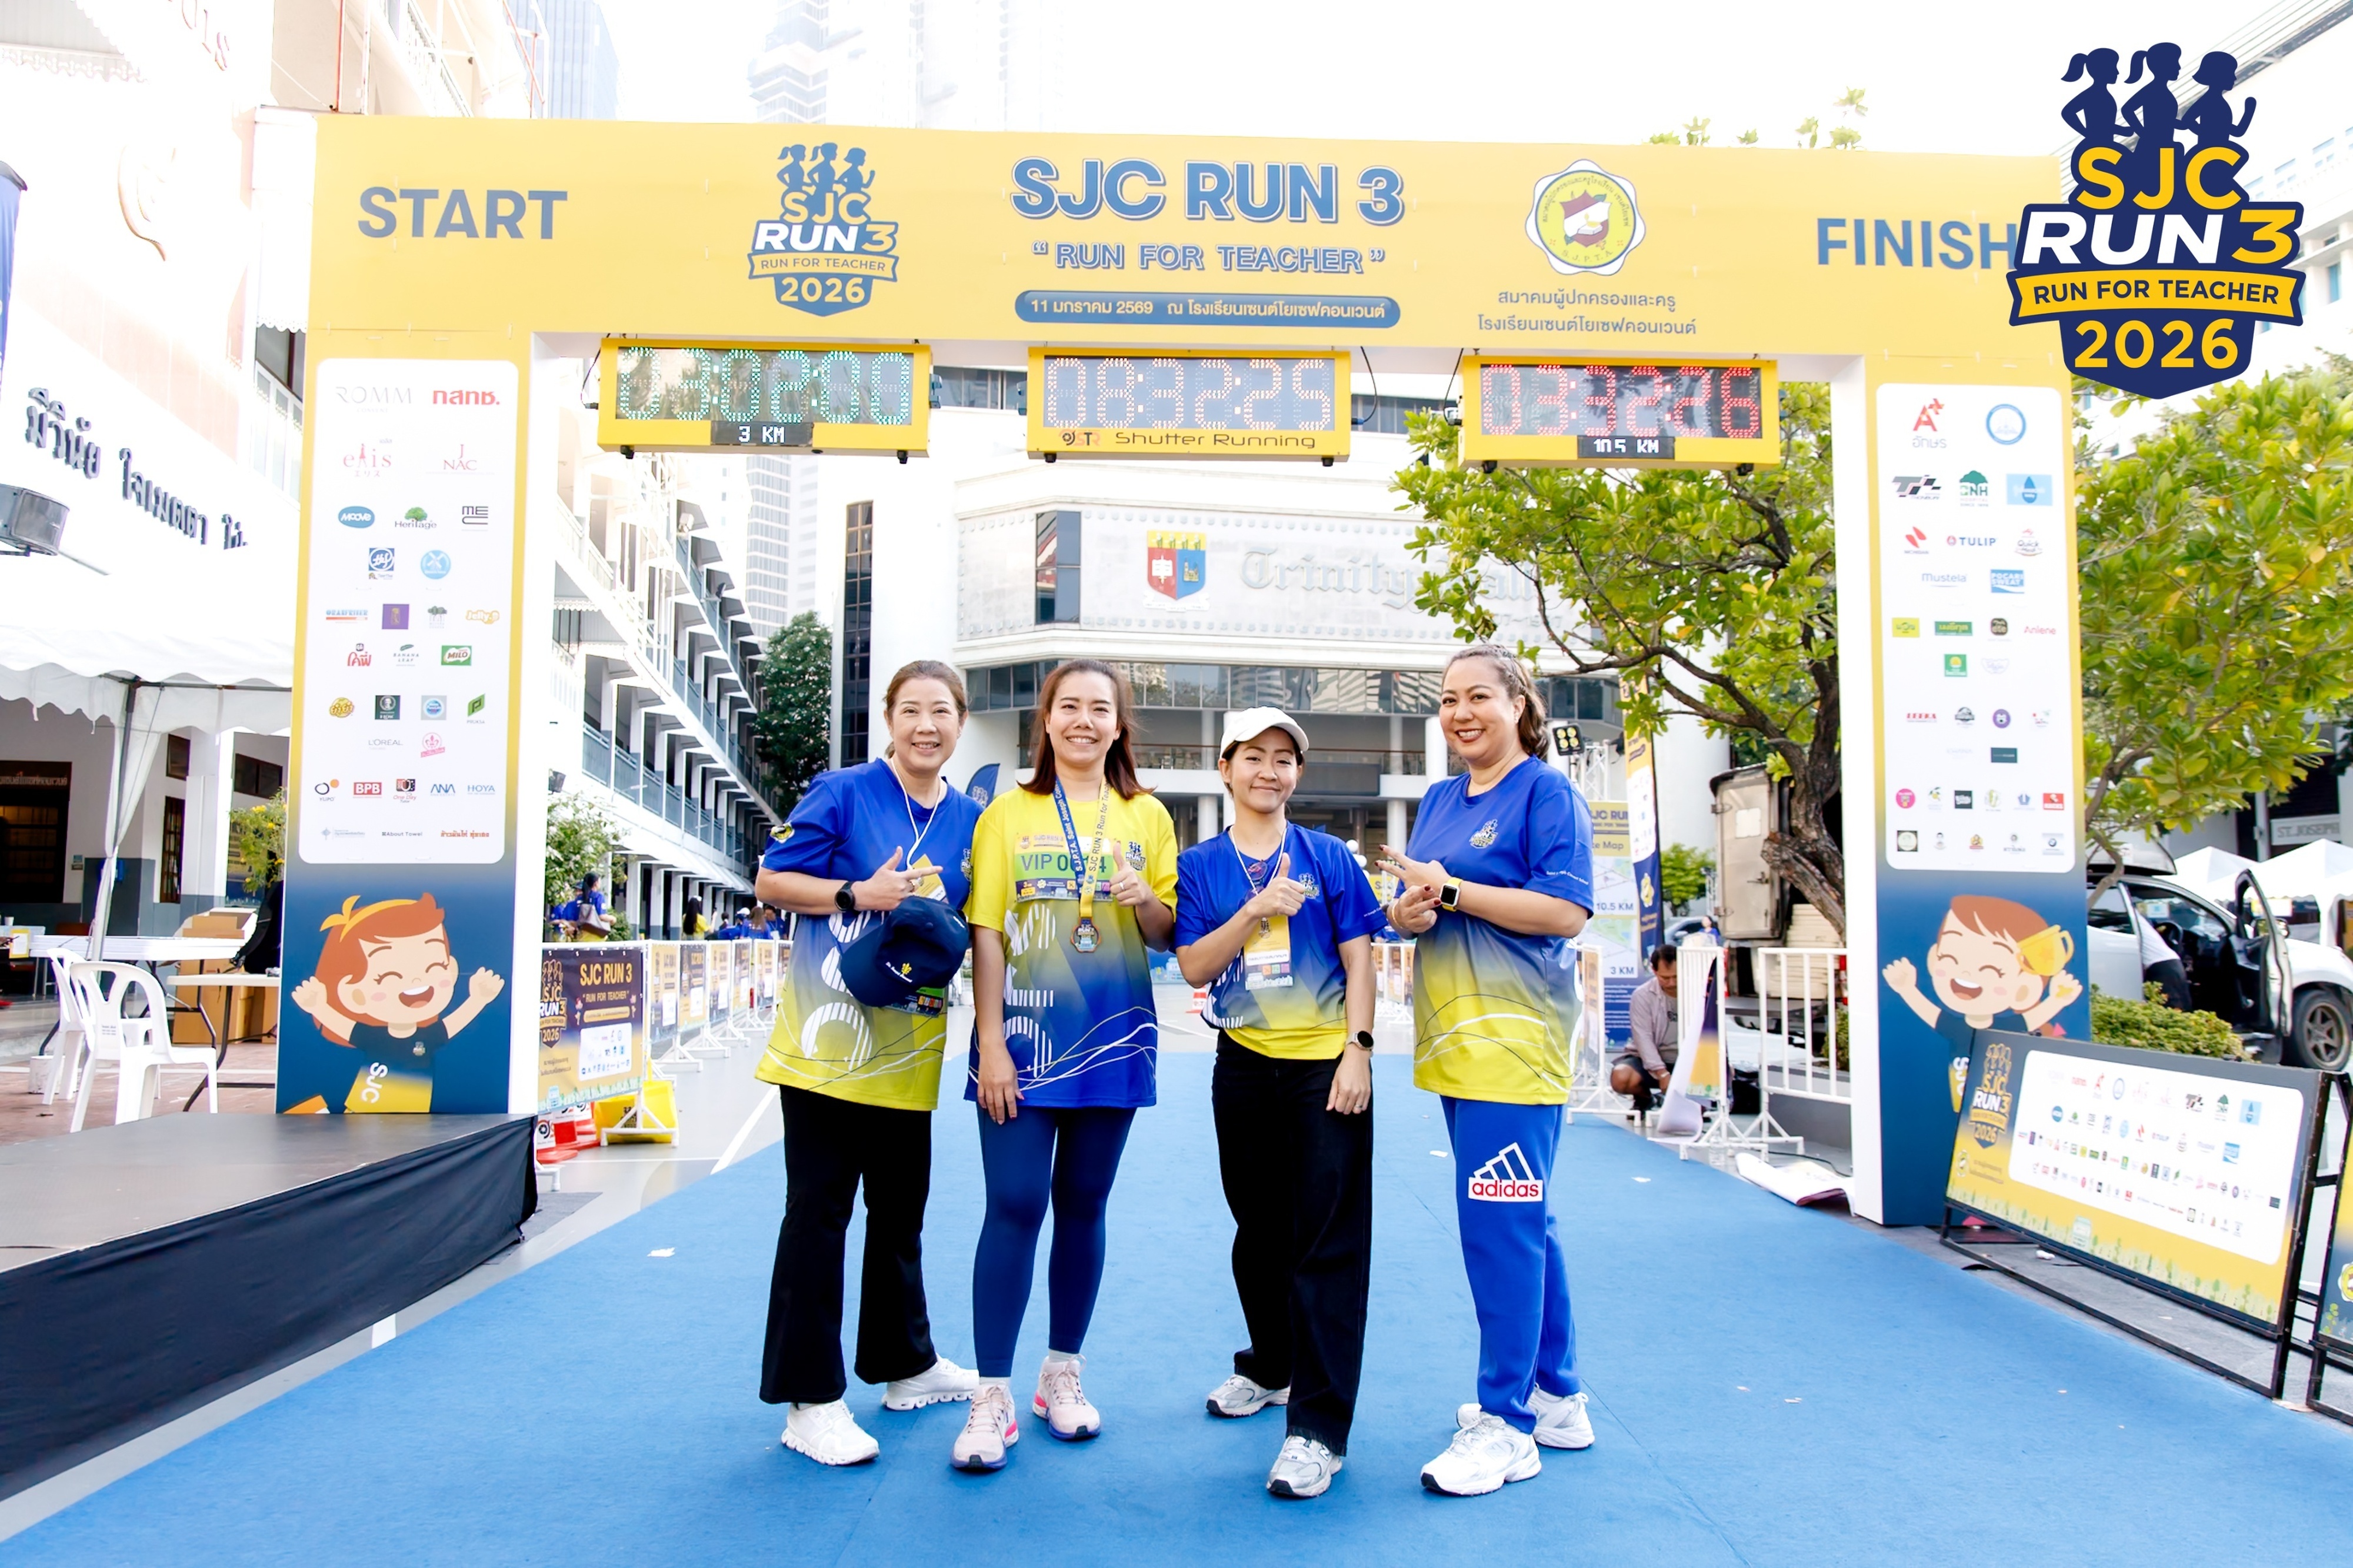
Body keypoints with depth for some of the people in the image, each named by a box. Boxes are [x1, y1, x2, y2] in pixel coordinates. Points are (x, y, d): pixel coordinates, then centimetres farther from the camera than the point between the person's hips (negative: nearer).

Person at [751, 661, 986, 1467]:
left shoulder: (970, 820, 8)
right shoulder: (843, 792, -6)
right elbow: (773, 880, -6)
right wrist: (859, 893, -19)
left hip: (908, 1052, 5)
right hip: (827, 1041, -5)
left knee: (901, 1215, 17)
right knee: (817, 1214, 0)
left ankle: (905, 1363, 35)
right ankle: (811, 1400, 12)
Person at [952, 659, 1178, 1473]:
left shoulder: (1147, 817, 7)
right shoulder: (1008, 812, 3)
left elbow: (1168, 936, 11)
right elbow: (986, 933, -2)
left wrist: (1146, 900, -12)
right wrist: (990, 1043, -8)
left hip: (1113, 1037, 2)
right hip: (1023, 1037, -2)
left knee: (1082, 1204, 10)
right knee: (1014, 1204, -6)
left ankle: (1063, 1373, 24)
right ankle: (993, 1396, 4)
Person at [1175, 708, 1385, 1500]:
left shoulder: (1330, 857, 0)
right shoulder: (1201, 865, 4)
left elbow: (1358, 959, -1)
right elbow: (1193, 966, -6)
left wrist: (1358, 1050, -10)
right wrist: (1260, 909, -18)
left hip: (1325, 1063, -2)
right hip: (1245, 1066, 3)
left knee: (1327, 1242, -5)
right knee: (1258, 1231, 18)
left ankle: (1318, 1427, -1)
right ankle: (1269, 1367, 40)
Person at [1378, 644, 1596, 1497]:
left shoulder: (1547, 793, -5)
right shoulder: (1438, 801, 17)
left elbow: (1565, 913, -15)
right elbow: (1413, 902, 19)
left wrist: (1451, 890, -15)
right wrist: (1412, 912, -5)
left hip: (1515, 1035, -8)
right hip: (1456, 1036, 8)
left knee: (1497, 1220, -7)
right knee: (1521, 1217, 15)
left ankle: (1506, 1422, 5)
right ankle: (1557, 1398, 28)